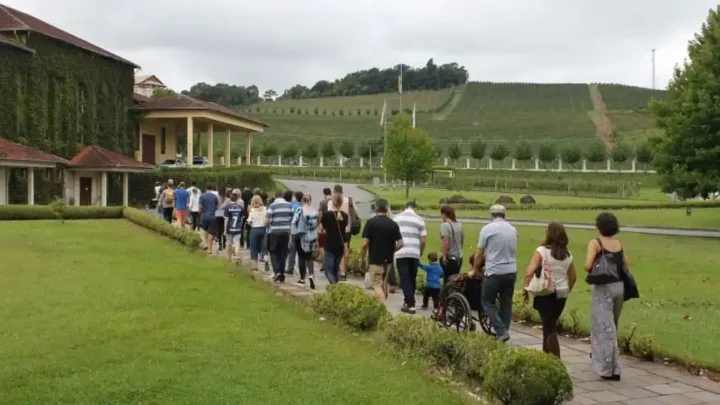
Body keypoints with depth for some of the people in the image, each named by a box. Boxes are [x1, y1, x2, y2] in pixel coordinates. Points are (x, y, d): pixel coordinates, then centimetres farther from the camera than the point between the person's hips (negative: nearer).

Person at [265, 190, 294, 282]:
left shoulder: (272, 206, -8)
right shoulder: (289, 205, 5)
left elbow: (266, 221, -11)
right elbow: (292, 219, 8)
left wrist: (268, 226, 10)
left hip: (274, 232, -3)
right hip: (286, 231, 3)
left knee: (273, 252, 9)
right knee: (283, 253, 10)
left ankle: (277, 271, -7)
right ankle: (282, 275, 11)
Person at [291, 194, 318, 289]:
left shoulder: (300, 210, -12)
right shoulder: (315, 212, 1)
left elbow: (294, 223, -15)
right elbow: (316, 225, 7)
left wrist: (294, 235, -4)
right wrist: (316, 239, 16)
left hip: (301, 237, -3)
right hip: (312, 238, 3)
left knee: (301, 257, 9)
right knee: (309, 257, 12)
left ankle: (302, 279, 14)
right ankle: (311, 274, -12)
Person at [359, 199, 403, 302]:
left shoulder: (370, 222, -10)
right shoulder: (393, 224, 1)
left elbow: (365, 244, -13)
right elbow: (400, 244, -2)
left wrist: (362, 258, 0)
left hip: (375, 260, -4)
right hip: (388, 260, 4)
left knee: (377, 286, -3)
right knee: (384, 284, 20)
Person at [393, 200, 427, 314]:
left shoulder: (397, 218, 7)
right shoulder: (420, 220, 7)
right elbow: (423, 241, 3)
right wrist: (420, 253, 17)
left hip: (401, 253, -1)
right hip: (414, 253, 1)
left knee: (405, 278, -1)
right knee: (411, 278, 13)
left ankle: (410, 304, -10)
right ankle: (409, 302, 21)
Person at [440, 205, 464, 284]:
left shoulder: (445, 225, -14)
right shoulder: (459, 225, 7)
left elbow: (445, 241, -24)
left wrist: (443, 254, -22)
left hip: (448, 258, -7)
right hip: (459, 257, 7)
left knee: (448, 282, -3)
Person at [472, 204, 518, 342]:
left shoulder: (487, 229, -7)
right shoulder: (513, 230, 8)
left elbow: (479, 254, -2)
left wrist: (474, 270, 13)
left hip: (494, 273, -5)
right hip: (511, 272, 5)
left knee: (488, 303, 5)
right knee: (506, 303, 13)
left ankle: (502, 331, -7)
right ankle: (504, 331, 16)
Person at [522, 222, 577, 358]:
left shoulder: (541, 251, -11)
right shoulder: (567, 254, 6)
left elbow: (529, 272, -18)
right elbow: (573, 276, 13)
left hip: (545, 294, -5)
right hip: (561, 295, 5)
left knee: (549, 327, -2)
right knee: (550, 324, 21)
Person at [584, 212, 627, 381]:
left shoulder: (595, 243, -9)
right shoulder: (619, 243, 7)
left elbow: (587, 266, -18)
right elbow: (626, 267, 8)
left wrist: (594, 271, 3)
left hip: (604, 287, -6)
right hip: (619, 286, 6)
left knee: (605, 328, -1)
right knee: (612, 326, 21)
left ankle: (610, 369, -2)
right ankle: (612, 367, 37)